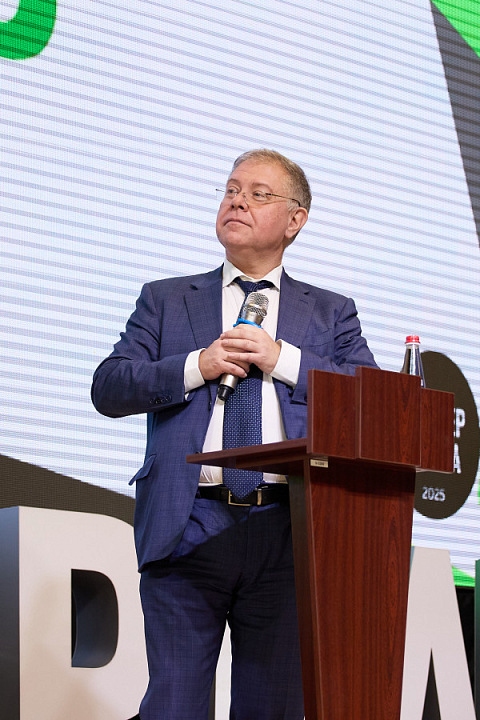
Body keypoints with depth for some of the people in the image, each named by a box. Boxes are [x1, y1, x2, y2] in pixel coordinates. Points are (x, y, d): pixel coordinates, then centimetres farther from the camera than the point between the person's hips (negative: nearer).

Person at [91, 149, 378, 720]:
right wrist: (197, 366, -7)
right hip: (186, 531, 0)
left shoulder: (332, 313, 17)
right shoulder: (165, 300, 17)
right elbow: (108, 388, 6)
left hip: (286, 535, 1)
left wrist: (283, 360, -6)